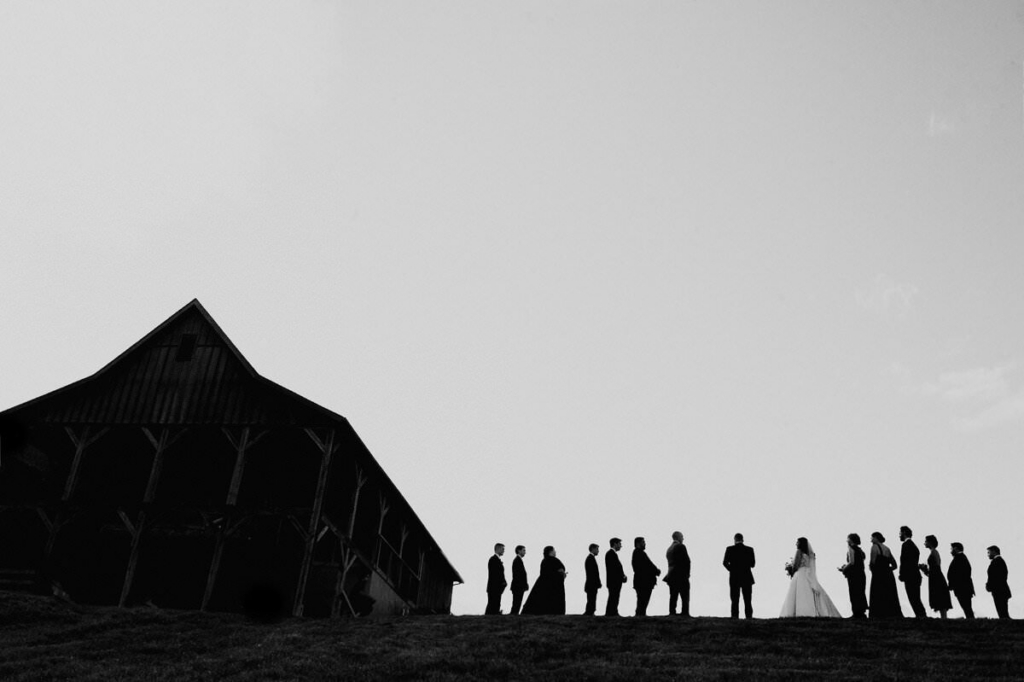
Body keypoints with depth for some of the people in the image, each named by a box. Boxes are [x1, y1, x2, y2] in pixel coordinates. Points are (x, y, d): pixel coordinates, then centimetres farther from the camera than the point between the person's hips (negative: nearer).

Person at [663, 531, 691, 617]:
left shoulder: (669, 549, 15)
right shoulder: (680, 546, -7)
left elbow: (670, 562, 13)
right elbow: (687, 560, -10)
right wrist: (687, 573, 0)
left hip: (671, 575, 7)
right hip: (681, 575, -7)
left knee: (673, 596, 6)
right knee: (685, 596, -5)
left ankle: (672, 613, 2)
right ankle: (685, 614, -11)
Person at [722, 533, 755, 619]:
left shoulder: (730, 549, -5)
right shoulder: (749, 549, -1)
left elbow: (725, 563, -4)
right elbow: (752, 564, 2)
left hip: (734, 578, -1)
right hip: (747, 578, 1)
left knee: (735, 601, 3)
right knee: (747, 601, 6)